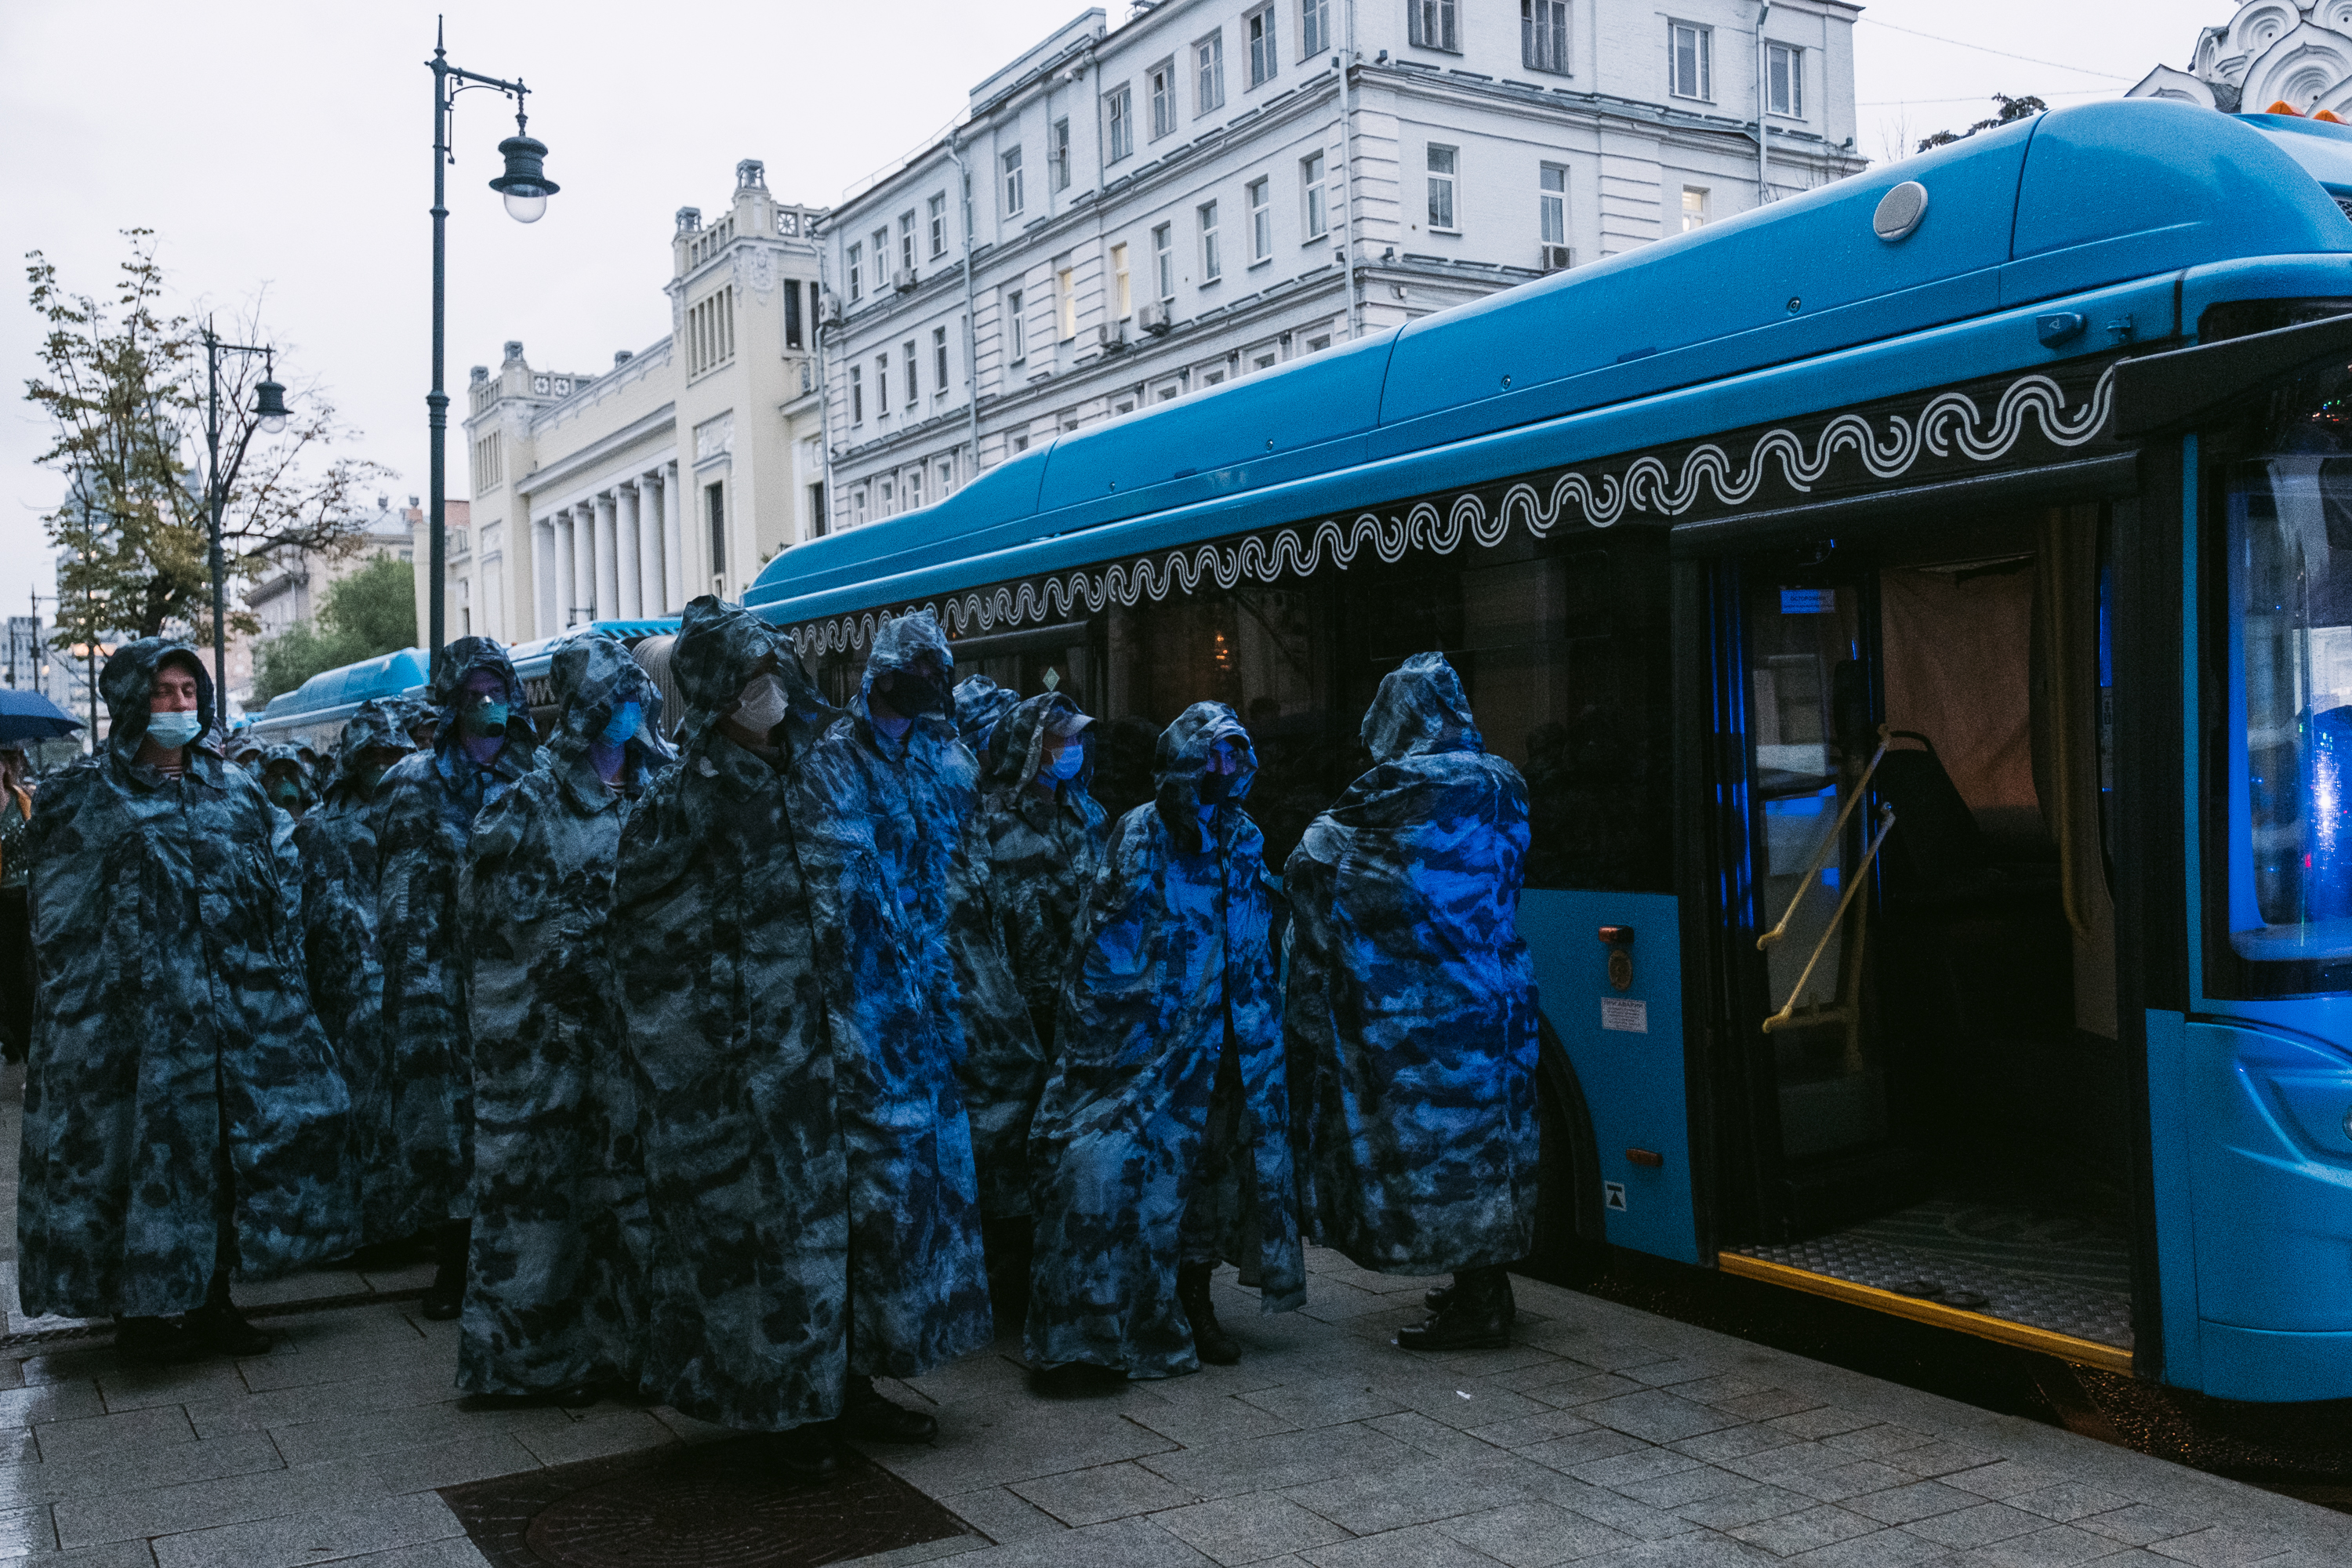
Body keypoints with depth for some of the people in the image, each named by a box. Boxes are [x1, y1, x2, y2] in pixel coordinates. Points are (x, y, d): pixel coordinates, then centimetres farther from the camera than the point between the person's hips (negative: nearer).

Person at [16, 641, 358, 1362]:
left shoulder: (236, 791, 13)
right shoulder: (83, 798, 2)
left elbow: (271, 898, 15)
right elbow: (58, 923, 1)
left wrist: (284, 989, 11)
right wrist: (81, 1007, -6)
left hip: (238, 1009, 4)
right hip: (132, 1015, -4)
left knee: (231, 1145, 5)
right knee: (143, 1147, -1)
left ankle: (210, 1298, 17)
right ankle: (142, 1310, 13)